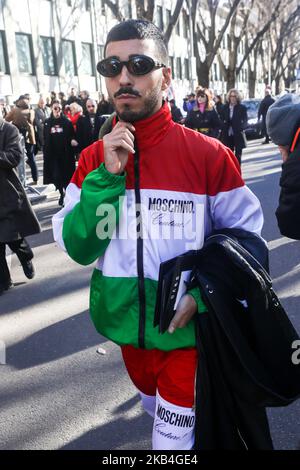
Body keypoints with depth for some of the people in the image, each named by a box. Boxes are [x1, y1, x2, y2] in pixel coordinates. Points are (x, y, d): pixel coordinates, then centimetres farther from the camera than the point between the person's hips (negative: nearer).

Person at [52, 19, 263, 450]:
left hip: (187, 328, -4)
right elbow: (78, 249, -10)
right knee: (155, 407, 28)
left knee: (173, 438, 9)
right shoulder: (93, 160, -4)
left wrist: (202, 292, -20)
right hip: (126, 322, 4)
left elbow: (244, 234, -6)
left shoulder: (208, 154, -14)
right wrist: (107, 177, -21)